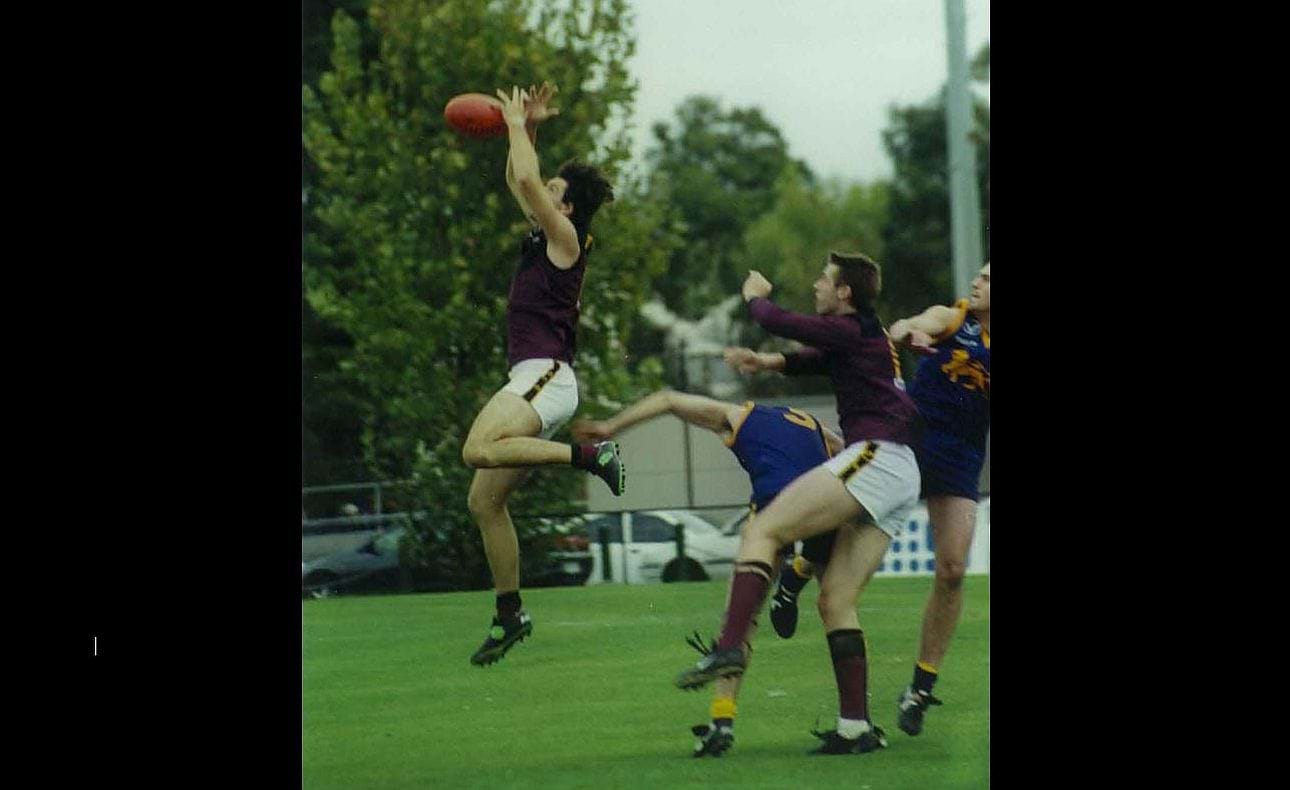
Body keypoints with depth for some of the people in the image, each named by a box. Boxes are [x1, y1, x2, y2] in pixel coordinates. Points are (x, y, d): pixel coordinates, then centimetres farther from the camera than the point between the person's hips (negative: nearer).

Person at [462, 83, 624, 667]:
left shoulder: (566, 238, -6)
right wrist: (528, 129, 21)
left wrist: (518, 126, -4)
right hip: (534, 382, 10)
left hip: (546, 375, -10)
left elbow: (525, 180, -18)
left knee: (479, 450, -34)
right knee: (484, 500, 7)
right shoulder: (543, 232, 19)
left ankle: (591, 456, -25)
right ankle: (510, 614, 11)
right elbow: (517, 179, 32)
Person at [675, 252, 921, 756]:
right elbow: (815, 360, 32)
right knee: (835, 600, 7)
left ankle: (729, 648, -33)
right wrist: (767, 362, 12)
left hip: (875, 457, -10)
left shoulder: (852, 330, -4)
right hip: (901, 476, 10)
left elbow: (777, 322, -6)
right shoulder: (866, 338, 24)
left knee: (762, 531, -15)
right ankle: (856, 728, 0)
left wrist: (755, 296, 17)